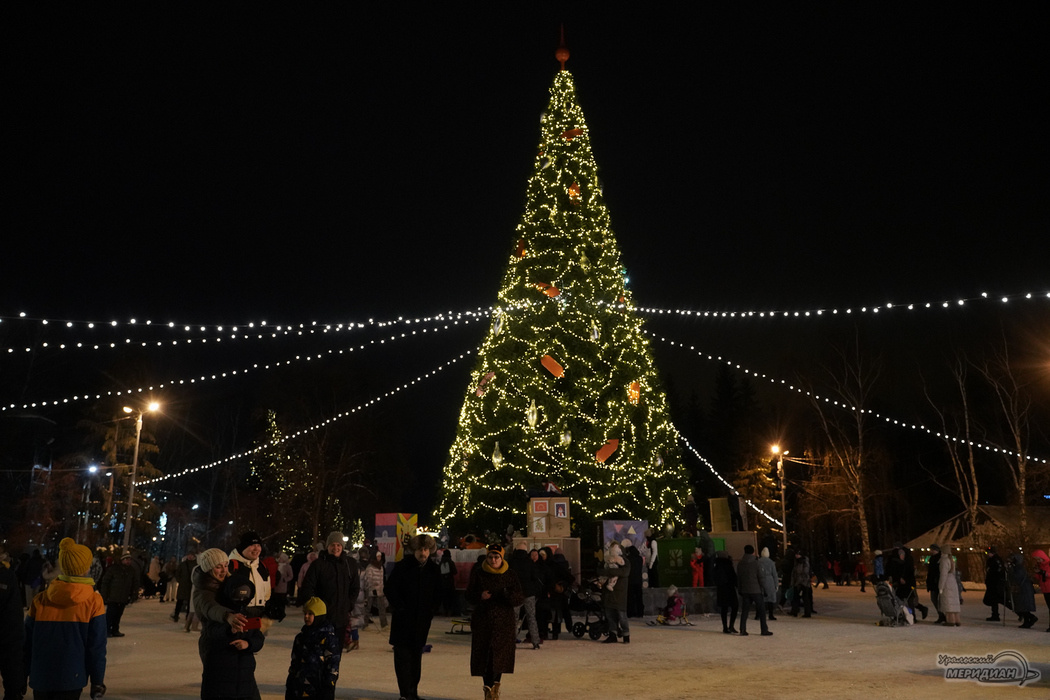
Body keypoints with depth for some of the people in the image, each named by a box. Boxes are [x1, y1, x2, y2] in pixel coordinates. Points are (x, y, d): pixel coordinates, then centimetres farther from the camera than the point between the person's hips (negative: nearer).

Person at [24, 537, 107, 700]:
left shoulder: (40, 600, -1)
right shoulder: (93, 601, -9)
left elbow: (27, 642, 5)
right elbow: (97, 647, -9)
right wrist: (98, 681, 0)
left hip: (40, 678, 3)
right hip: (71, 679, -3)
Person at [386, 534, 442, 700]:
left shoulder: (434, 569, 3)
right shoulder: (402, 566, -6)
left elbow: (437, 594, 10)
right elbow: (390, 590, -5)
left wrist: (430, 612, 1)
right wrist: (400, 608, -9)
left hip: (422, 620, 3)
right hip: (402, 620, -3)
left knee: (416, 656, 10)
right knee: (403, 655, -5)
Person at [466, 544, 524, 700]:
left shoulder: (509, 575, 3)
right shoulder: (478, 574, 3)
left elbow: (520, 598, 1)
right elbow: (469, 596, 5)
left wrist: (509, 595, -21)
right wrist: (480, 596, -16)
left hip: (504, 621, 0)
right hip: (483, 620, 0)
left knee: (499, 653, -1)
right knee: (484, 654, -3)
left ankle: (491, 686, 19)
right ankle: (489, 685, 13)